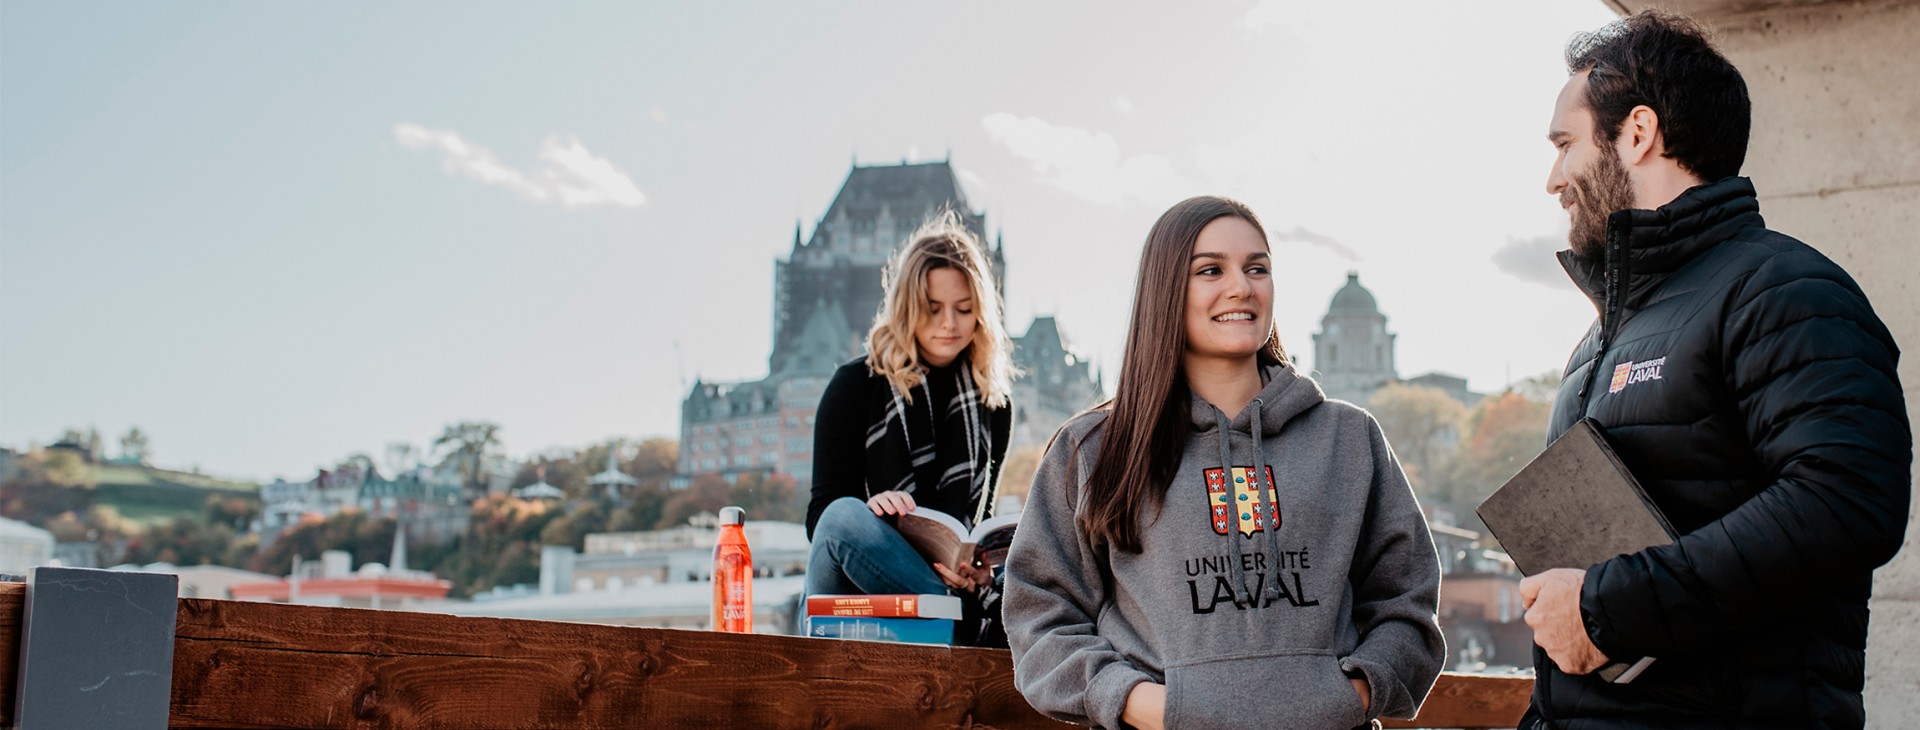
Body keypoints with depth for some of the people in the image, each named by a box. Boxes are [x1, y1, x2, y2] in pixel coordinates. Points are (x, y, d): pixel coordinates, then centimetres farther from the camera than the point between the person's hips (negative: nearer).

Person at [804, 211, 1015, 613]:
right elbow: (822, 514, 0)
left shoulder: (994, 397, 13)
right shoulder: (855, 384, 4)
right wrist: (872, 506, -24)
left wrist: (975, 564, -12)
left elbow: (981, 512, 13)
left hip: (952, 577, 1)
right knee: (846, 515, -37)